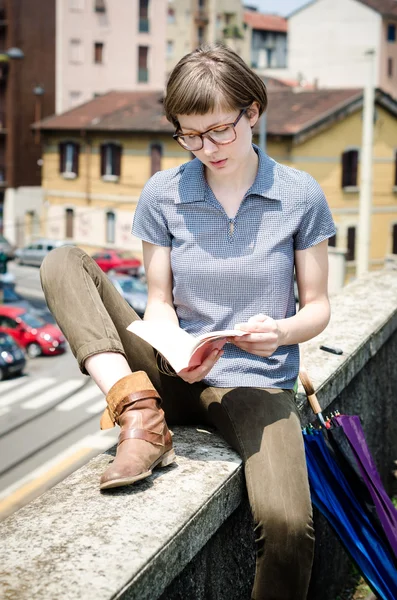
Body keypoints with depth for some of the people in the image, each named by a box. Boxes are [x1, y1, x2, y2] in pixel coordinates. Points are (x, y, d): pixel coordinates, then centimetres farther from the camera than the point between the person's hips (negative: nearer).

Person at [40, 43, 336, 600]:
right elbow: (160, 302, 5)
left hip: (256, 383, -2)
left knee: (287, 524, -32)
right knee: (63, 263, -13)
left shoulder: (300, 196, -3)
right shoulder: (163, 195, 0)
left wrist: (283, 331, -20)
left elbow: (317, 306, 3)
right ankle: (139, 413, -26)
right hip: (177, 378, 3)